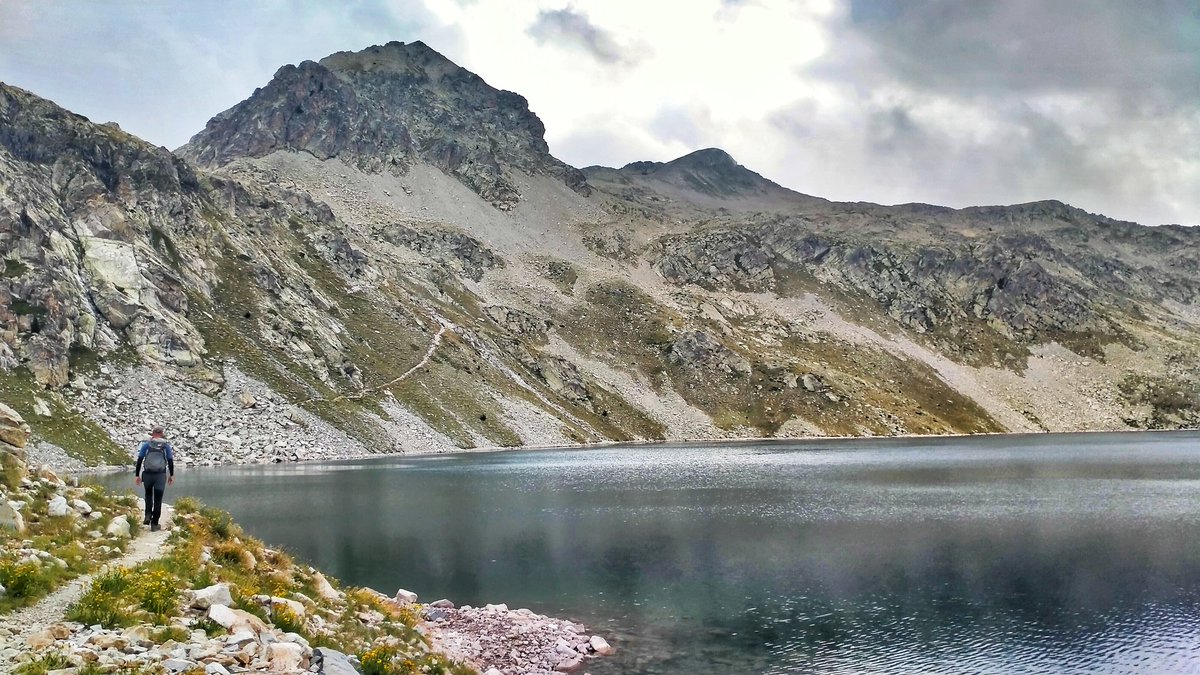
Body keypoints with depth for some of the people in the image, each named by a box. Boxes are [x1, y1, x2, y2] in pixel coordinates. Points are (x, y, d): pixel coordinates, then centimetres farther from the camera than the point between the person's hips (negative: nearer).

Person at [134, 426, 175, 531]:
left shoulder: (146, 444, 2)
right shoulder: (166, 446, 3)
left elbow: (139, 460, -2)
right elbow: (170, 461, 6)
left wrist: (137, 475, 3)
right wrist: (171, 475, 17)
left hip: (147, 475, 1)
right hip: (161, 475, -1)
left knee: (148, 494, 26)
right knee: (158, 499, 6)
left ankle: (148, 515, 11)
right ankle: (154, 524, 7)